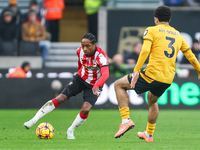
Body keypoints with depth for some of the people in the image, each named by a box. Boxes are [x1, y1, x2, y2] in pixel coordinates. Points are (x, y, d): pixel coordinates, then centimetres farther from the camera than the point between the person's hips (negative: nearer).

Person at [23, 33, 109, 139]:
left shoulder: (100, 56, -31)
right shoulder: (80, 51, -14)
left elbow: (105, 74, -47)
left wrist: (97, 86, -64)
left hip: (94, 85, -3)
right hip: (81, 79, 3)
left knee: (85, 109, -22)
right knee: (60, 98, -11)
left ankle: (70, 131, 4)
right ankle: (33, 120, -8)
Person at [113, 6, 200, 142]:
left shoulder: (152, 30, 1)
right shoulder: (177, 35, 18)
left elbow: (145, 51, -14)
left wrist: (136, 71, -18)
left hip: (152, 74, -6)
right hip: (168, 79, 6)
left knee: (119, 85, 11)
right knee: (152, 99, 35)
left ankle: (126, 120, -3)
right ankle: (149, 134, 38)